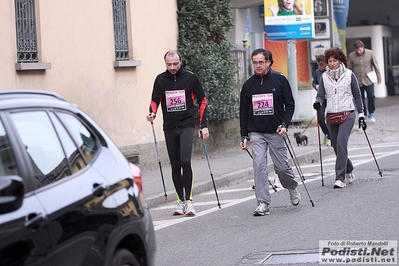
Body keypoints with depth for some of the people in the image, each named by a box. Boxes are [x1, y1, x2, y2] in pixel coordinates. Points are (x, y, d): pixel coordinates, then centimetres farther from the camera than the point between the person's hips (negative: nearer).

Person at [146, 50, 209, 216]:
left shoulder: (191, 78, 0)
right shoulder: (160, 80, 5)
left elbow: (202, 101, 5)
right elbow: (155, 100, 10)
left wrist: (203, 126, 1)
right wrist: (152, 113, -14)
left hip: (187, 126, -3)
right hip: (169, 128, 3)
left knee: (185, 161, -17)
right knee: (175, 165, 5)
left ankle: (188, 199, -11)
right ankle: (181, 201, 12)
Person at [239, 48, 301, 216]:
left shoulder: (280, 80, 0)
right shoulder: (248, 85, 6)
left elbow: (290, 104, 3)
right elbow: (243, 112, 11)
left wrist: (284, 124, -12)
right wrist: (244, 136, 6)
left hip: (276, 132, -2)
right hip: (256, 133, 2)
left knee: (282, 167, 1)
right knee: (259, 166, -10)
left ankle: (292, 187, 33)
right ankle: (263, 203, -8)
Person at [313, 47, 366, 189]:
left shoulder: (349, 75, 1)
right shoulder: (324, 77, 7)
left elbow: (357, 95, 7)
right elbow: (320, 95, 8)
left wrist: (361, 115, 7)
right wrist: (318, 103, -15)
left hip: (347, 114, -4)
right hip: (331, 116, 4)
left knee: (341, 144, -17)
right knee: (336, 146, 7)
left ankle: (340, 178, -15)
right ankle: (349, 170, 33)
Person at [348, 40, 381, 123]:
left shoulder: (370, 53, -4)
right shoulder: (351, 56, -4)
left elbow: (376, 66, 4)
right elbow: (349, 69, 4)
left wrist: (379, 77, 5)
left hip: (368, 80, -1)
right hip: (357, 81, 1)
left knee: (371, 96, -12)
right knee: (360, 98, 4)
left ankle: (371, 113, 7)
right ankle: (363, 115, 19)